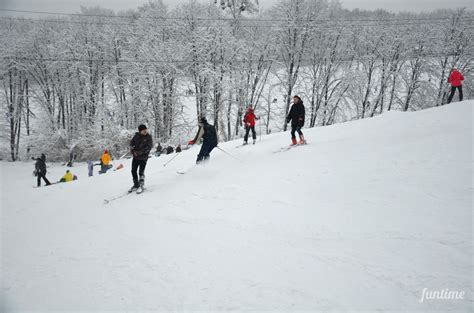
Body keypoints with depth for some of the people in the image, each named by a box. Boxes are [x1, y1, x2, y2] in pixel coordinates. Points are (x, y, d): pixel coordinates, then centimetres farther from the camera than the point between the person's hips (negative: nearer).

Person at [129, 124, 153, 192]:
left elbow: (149, 147, -12)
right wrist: (133, 151, -11)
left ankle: (141, 183, 19)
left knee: (141, 172, -6)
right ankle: (136, 185, 22)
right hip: (135, 157, 3)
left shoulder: (148, 137, -4)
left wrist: (140, 152, -18)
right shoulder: (136, 136, 3)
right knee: (133, 171, 5)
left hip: (143, 157, -3)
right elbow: (131, 143, 8)